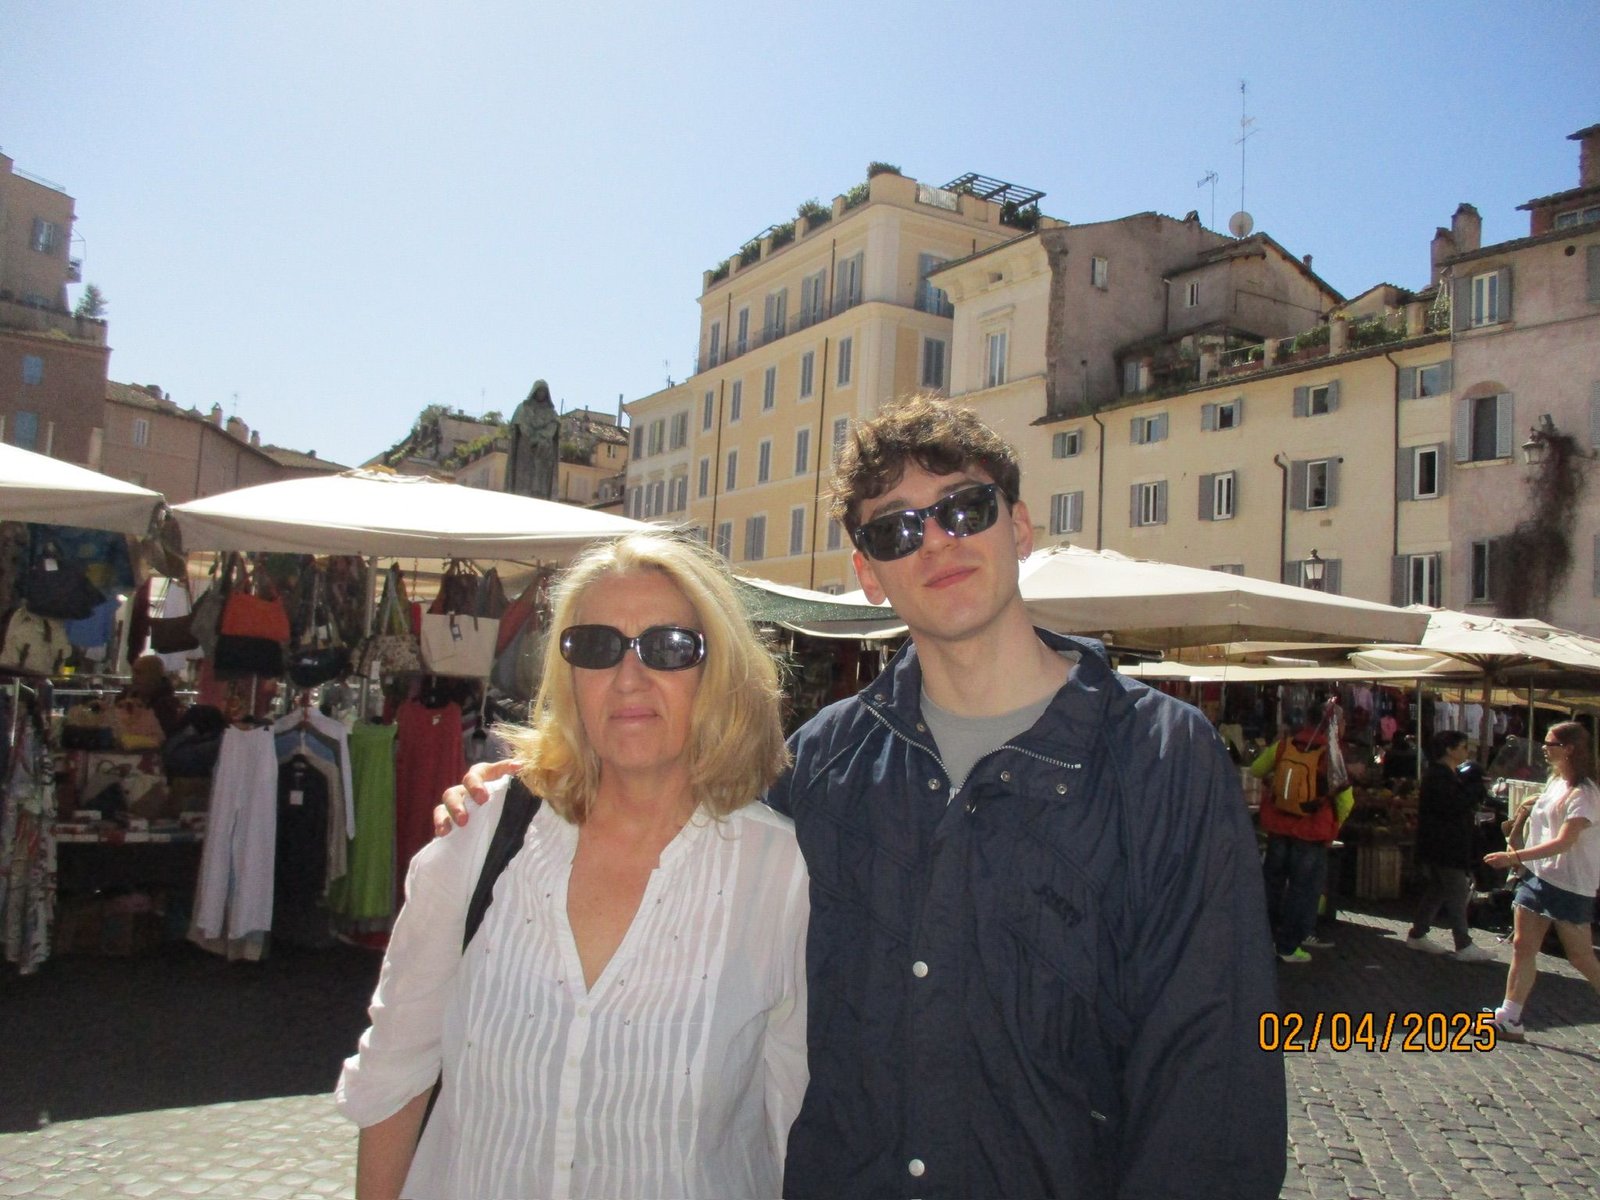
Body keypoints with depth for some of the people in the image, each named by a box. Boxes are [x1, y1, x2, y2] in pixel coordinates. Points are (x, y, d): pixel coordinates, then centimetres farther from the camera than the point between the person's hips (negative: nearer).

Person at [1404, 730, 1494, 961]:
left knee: (1435, 890, 14)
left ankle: (1417, 935, 22)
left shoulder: (1451, 774, 17)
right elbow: (1454, 805, -26)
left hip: (1450, 844, 11)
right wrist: (1478, 789, -16)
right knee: (1457, 894, -7)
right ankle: (1464, 946, -3)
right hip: (1444, 846, -11)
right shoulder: (1437, 776, -17)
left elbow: (1462, 801, 18)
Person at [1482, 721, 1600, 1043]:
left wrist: (1516, 856, -30)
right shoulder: (1555, 782, 10)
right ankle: (1509, 1020, 5)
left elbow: (1565, 842, -25)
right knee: (1522, 946, 3)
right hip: (1537, 875, 8)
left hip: (1570, 886, -8)